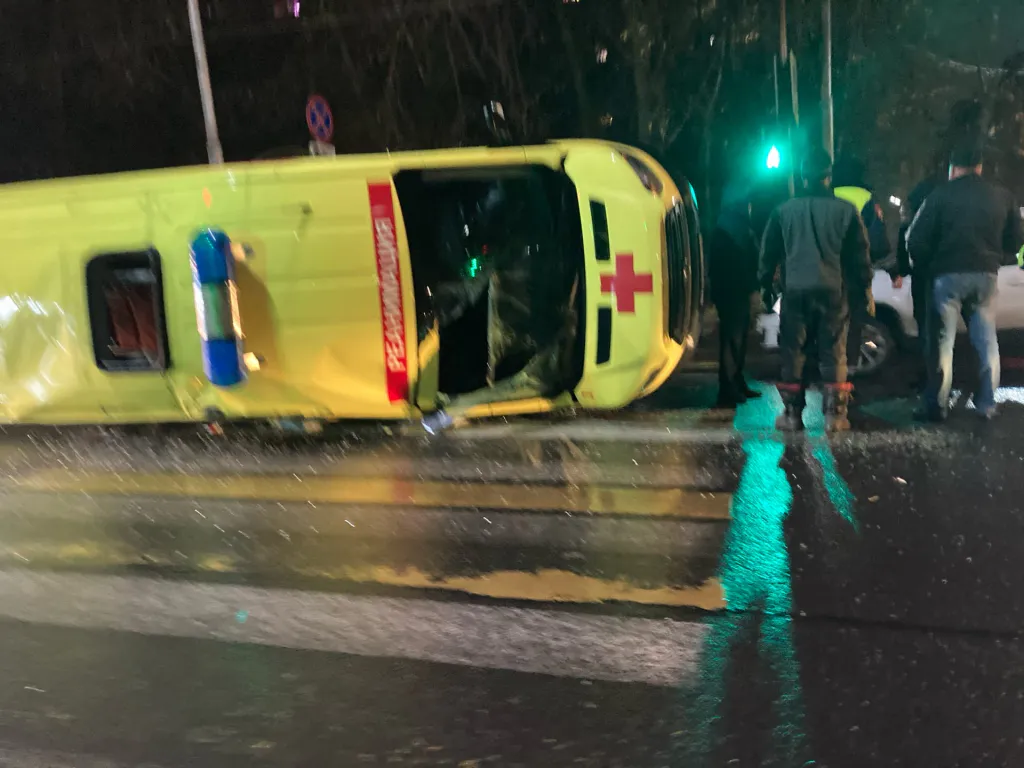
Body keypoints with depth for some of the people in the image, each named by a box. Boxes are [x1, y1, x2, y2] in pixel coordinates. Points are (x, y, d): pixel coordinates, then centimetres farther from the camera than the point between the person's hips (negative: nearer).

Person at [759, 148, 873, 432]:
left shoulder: (784, 211, 4)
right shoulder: (845, 210, 1)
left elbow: (768, 252, 8)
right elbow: (860, 256, 3)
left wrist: (766, 285, 17)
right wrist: (864, 292, 10)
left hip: (795, 291, 1)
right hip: (833, 291, 0)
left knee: (793, 352, 6)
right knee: (834, 353, 5)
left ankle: (792, 414, 7)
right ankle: (835, 414, 4)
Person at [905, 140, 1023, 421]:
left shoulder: (941, 195, -5)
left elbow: (916, 240, -9)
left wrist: (926, 265, 8)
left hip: (948, 275, -3)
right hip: (986, 275, 4)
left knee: (943, 342, 1)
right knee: (987, 341, 13)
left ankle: (937, 406, 0)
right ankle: (987, 404, 14)